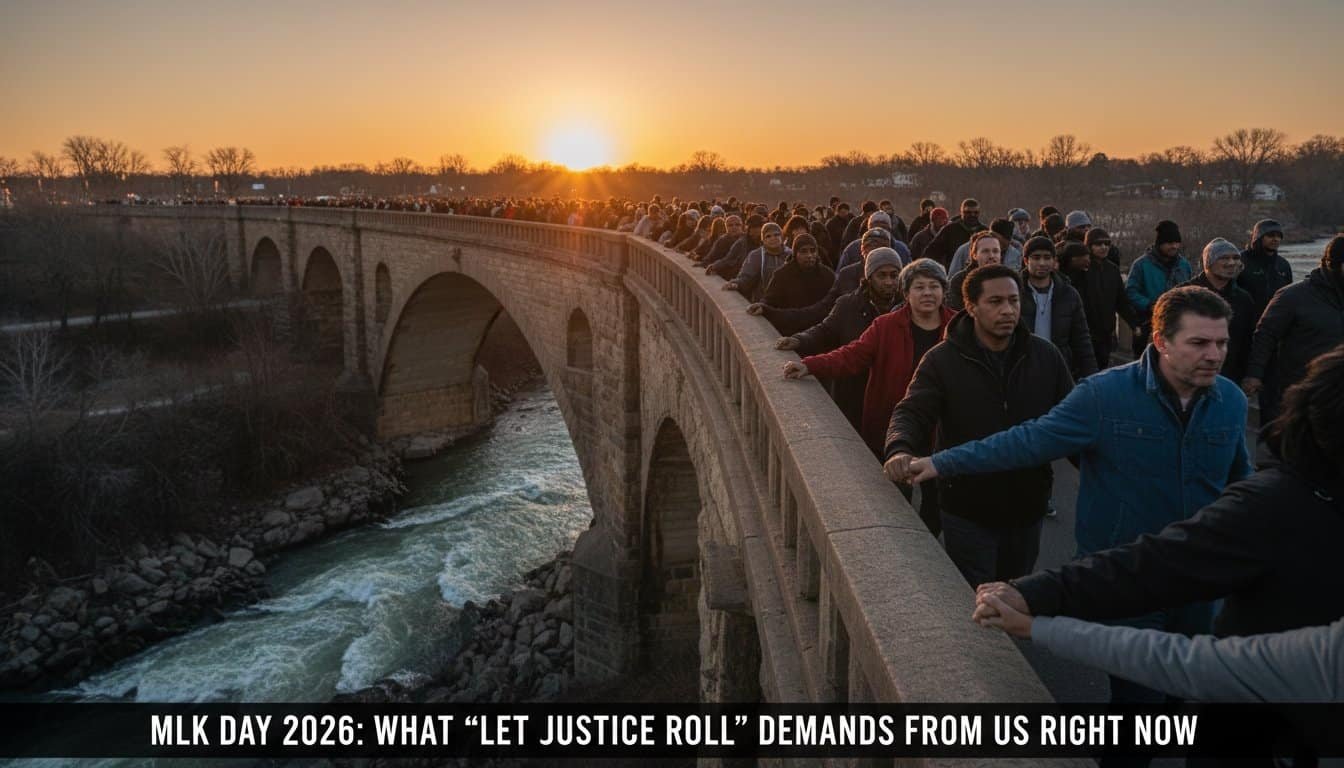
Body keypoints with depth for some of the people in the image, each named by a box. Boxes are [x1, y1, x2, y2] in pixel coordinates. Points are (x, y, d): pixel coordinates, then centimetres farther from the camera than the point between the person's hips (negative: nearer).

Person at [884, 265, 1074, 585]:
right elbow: (911, 413, -16)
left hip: (1028, 507, 3)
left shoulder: (1046, 356, 1)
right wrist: (900, 449, -37)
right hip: (968, 511, -3)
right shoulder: (942, 360, -8)